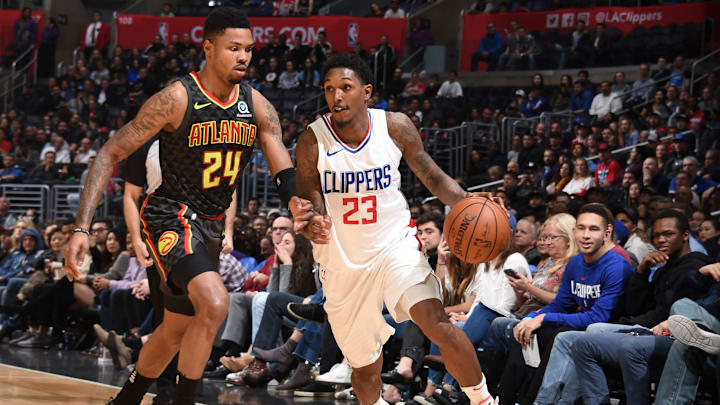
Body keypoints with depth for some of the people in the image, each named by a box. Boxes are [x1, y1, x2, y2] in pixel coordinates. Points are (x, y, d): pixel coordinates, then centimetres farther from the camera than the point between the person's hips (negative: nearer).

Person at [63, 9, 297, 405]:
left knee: (176, 330, 19)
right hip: (170, 219, -7)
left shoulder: (256, 107, -2)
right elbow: (110, 154, -16)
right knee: (215, 304, -29)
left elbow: (286, 175, -1)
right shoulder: (177, 98, -19)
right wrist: (81, 227, -24)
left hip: (208, 226, 7)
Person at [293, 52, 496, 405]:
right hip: (343, 261, 1)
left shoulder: (395, 127, -10)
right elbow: (310, 208, -13)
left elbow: (432, 176, 1)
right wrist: (312, 225, -38)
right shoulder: (312, 141, -14)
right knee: (365, 367, 10)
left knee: (435, 321, -26)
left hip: (394, 244, -1)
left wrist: (467, 202, -18)